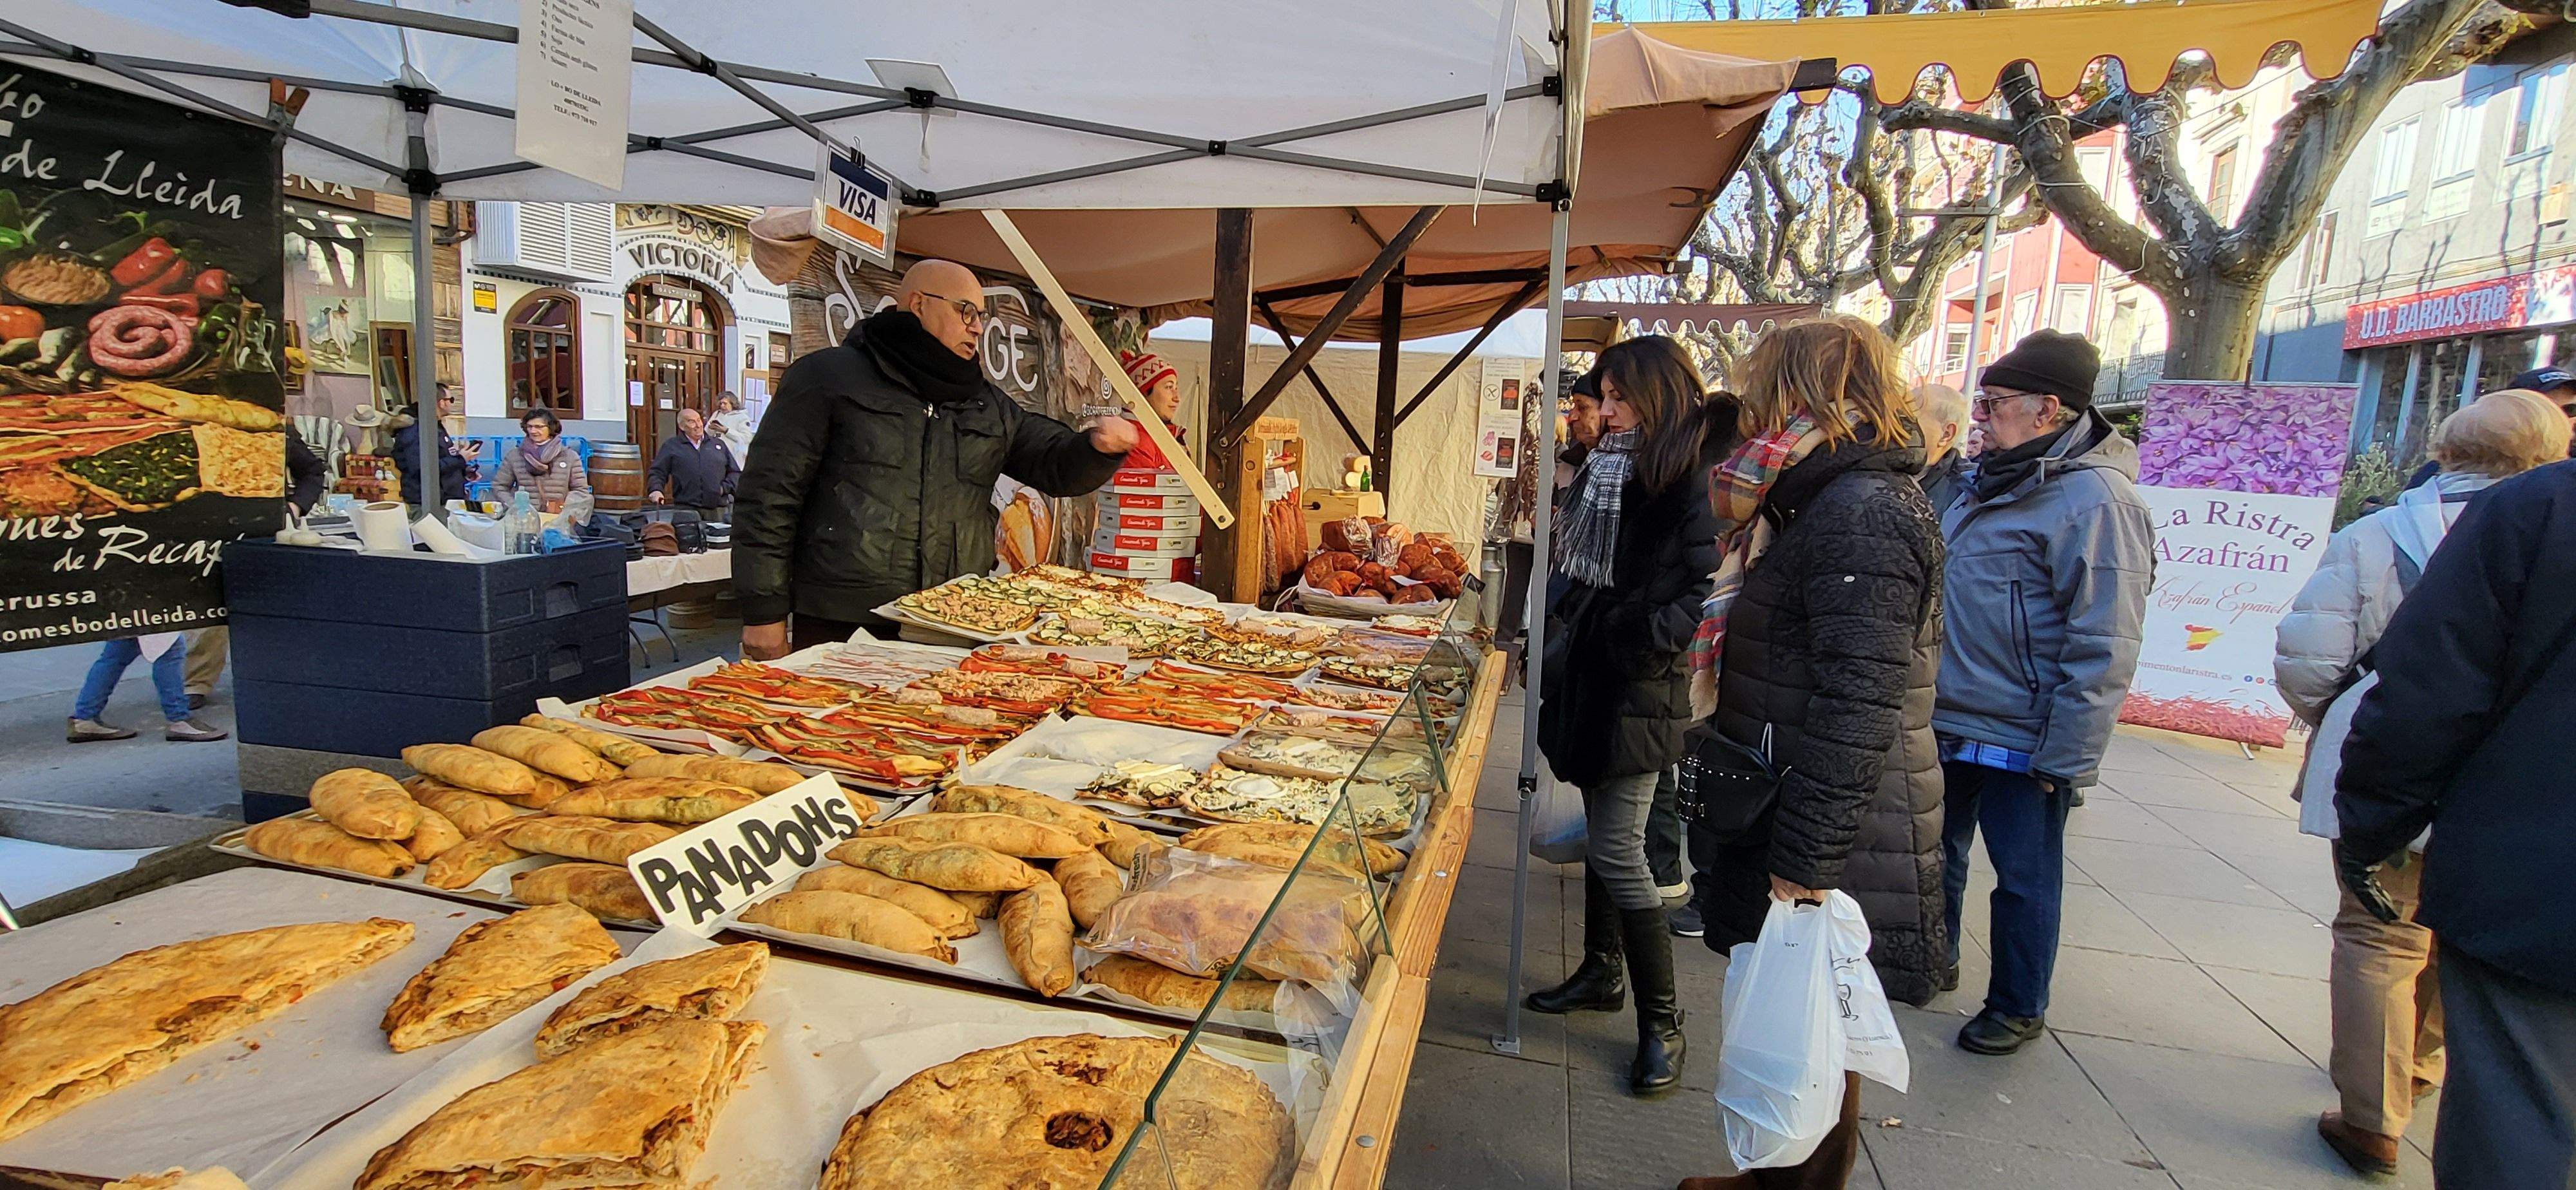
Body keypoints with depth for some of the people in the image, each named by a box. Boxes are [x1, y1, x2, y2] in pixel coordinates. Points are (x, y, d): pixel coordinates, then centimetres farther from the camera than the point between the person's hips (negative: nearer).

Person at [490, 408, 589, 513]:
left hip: (558, 517, -1)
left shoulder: (570, 456, 8)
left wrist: (564, 508, -8)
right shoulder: (513, 456, 11)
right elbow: (499, 487, 13)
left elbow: (581, 490, 7)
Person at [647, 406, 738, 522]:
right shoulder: (671, 446, 13)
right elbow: (656, 472, 10)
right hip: (686, 509, -2)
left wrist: (724, 488, 3)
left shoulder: (719, 444, 19)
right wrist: (656, 490, -9)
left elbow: (735, 472, 20)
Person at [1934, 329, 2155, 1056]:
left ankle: (2018, 1007, 28)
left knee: (2024, 876, 9)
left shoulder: (2095, 499, -19)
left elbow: (2104, 648, -21)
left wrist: (2067, 757, -21)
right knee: (1937, 852, 22)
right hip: (1949, 723, 9)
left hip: (2021, 742, -9)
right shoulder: (1996, 480, 10)